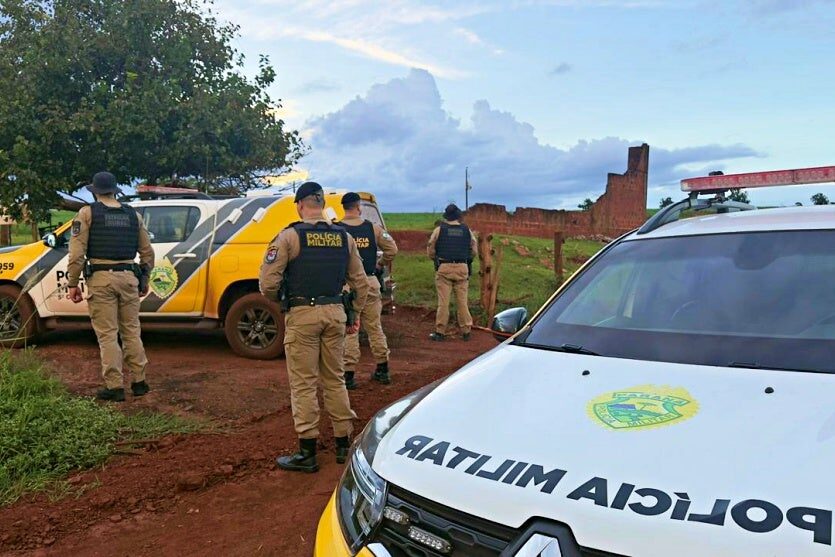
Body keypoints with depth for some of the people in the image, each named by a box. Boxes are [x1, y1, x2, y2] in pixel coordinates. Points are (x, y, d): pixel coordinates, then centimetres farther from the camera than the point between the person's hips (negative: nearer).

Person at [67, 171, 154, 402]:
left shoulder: (87, 213, 0)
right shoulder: (133, 215, 11)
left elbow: (77, 253, -6)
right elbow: (147, 252, 12)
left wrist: (73, 283, 0)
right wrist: (144, 280, 22)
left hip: (101, 278, -3)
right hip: (129, 277, 3)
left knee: (107, 334, 1)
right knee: (131, 331, 12)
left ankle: (115, 387, 3)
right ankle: (138, 381, 15)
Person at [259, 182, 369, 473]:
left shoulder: (289, 236, -7)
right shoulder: (344, 237, 6)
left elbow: (268, 282, -11)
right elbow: (360, 282, 9)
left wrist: (278, 300, 9)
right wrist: (355, 314, 19)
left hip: (302, 314, -4)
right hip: (335, 313, 5)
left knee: (303, 384, 4)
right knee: (335, 380, 15)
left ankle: (307, 452, 10)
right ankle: (344, 445, 23)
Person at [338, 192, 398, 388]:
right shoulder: (373, 228, 2)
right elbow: (392, 249, 2)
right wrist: (380, 265, 16)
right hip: (370, 282, 3)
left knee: (348, 330, 4)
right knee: (375, 327, 14)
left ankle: (349, 374, 6)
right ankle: (382, 370, 23)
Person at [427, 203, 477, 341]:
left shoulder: (439, 229, 1)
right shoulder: (466, 230, 7)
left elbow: (430, 250, 2)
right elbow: (474, 250, 10)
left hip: (444, 268, -2)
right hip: (462, 268, 2)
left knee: (443, 301, 0)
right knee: (462, 301, 8)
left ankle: (440, 331, 2)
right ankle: (466, 331, 12)